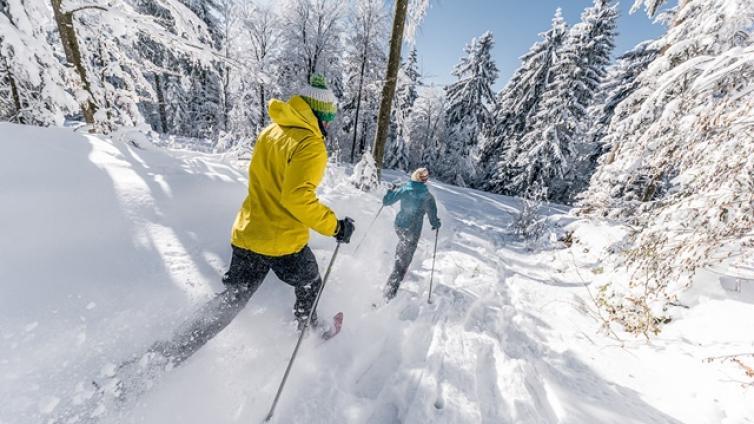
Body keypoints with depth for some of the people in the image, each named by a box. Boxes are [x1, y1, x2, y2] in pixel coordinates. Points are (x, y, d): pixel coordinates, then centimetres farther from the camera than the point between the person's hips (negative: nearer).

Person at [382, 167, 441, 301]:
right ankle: (390, 291, 5)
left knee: (403, 244, 37)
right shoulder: (427, 196, -14)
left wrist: (391, 191, 16)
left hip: (399, 226, 4)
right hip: (412, 231, -4)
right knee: (404, 261, 4)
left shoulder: (403, 189, -7)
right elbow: (433, 216, -8)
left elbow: (386, 201, -2)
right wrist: (436, 224, 14)